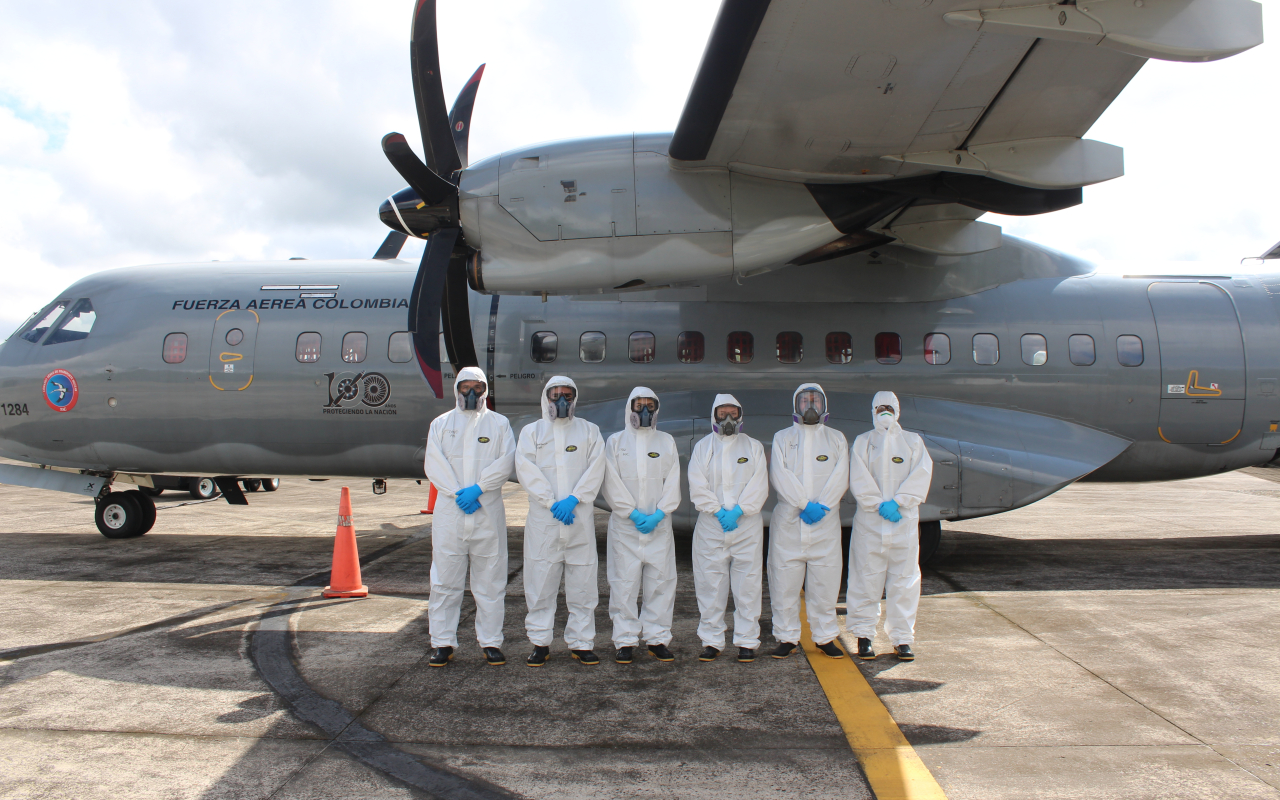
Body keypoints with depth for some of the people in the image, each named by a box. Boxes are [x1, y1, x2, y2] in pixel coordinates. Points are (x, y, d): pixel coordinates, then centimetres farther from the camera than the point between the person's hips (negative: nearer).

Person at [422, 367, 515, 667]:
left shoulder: (499, 423, 10)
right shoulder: (441, 424, 12)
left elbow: (505, 463, -3)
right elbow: (434, 465, 0)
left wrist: (477, 488, -15)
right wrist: (458, 493, -13)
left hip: (488, 511, 0)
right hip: (449, 511, 1)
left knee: (490, 581, 4)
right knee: (445, 580, 2)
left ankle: (491, 642, 11)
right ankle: (443, 643, 11)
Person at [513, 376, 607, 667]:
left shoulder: (589, 431, 13)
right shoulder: (531, 431, 11)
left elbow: (595, 469, 1)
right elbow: (526, 471, -2)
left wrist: (573, 499, -13)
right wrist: (552, 503, -12)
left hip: (580, 518, 0)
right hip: (543, 520, 0)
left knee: (582, 583, 2)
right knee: (540, 582, 1)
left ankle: (581, 643, 11)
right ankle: (540, 643, 11)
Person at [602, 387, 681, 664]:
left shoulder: (666, 441, 12)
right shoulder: (616, 441, 8)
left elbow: (673, 482, 5)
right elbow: (612, 484, 0)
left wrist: (658, 514, -8)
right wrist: (633, 513, -10)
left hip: (659, 524, 1)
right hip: (624, 525, -1)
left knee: (661, 582, 2)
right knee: (624, 583, -1)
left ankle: (657, 638, 11)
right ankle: (625, 640, 7)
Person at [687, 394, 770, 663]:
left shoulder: (753, 447, 10)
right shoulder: (702, 447, 10)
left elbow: (759, 486, -1)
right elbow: (697, 486, 0)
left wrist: (738, 511, -13)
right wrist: (718, 511, -12)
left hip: (747, 525, 0)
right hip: (710, 527, 0)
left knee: (747, 585, 1)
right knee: (710, 585, 1)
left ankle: (747, 641, 9)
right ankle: (711, 640, 10)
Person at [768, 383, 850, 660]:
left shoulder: (836, 438, 12)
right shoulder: (782, 437, 10)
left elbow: (840, 477, 0)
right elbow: (779, 475, -4)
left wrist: (821, 506, -14)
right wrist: (804, 504, -15)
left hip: (825, 520, 1)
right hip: (788, 520, 0)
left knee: (825, 580, 2)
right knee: (785, 579, -1)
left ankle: (825, 637, 14)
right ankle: (787, 637, 10)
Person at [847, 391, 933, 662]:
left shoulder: (913, 441, 10)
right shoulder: (862, 442, 8)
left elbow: (921, 476, -3)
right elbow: (859, 479, -3)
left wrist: (897, 502, -14)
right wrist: (879, 506, -14)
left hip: (905, 520, 1)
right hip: (869, 521, 0)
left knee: (904, 580, 2)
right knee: (866, 579, 0)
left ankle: (902, 639, 9)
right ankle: (864, 636, 8)